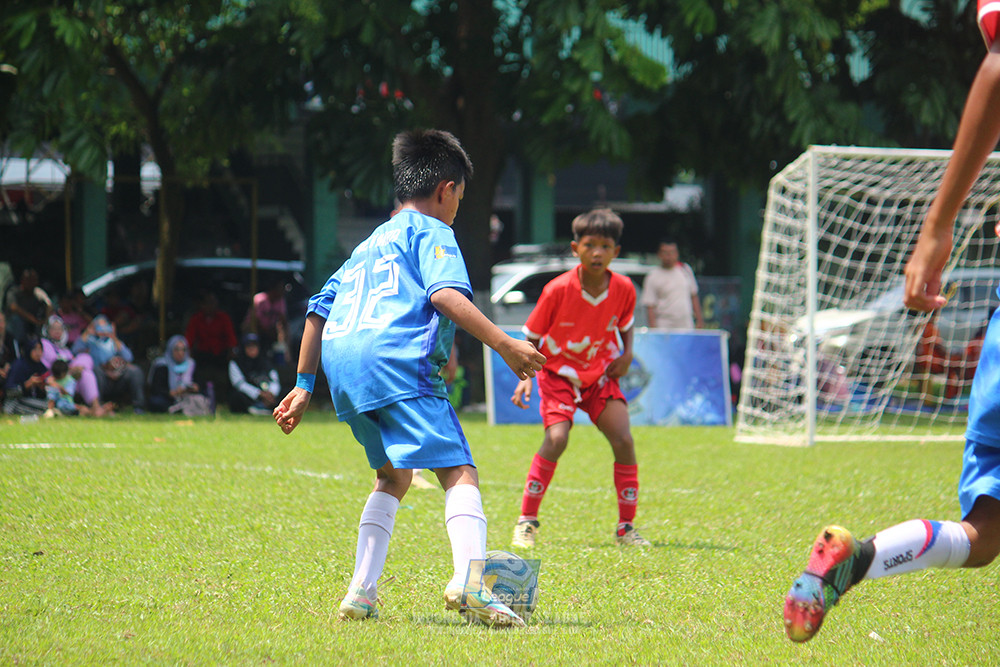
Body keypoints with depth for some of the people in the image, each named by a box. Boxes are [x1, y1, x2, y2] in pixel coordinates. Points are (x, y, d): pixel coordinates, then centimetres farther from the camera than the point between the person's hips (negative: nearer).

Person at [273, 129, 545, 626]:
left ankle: (361, 592, 16)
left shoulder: (369, 245, 33)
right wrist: (504, 345, -12)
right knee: (458, 472, -15)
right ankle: (468, 580, -38)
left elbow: (318, 310, 33)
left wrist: (304, 386, 37)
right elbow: (446, 295, -9)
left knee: (393, 476, 25)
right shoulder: (432, 232, 10)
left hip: (341, 364, 8)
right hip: (397, 359, -8)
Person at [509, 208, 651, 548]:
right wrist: (524, 376, -19)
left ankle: (626, 527, 1)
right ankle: (527, 521, -8)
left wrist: (626, 354, -5)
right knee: (556, 439, -23)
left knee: (623, 439, -13)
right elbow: (531, 338, -7)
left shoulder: (623, 289, -10)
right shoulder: (558, 290, -20)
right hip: (559, 371, -3)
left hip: (601, 374, 3)